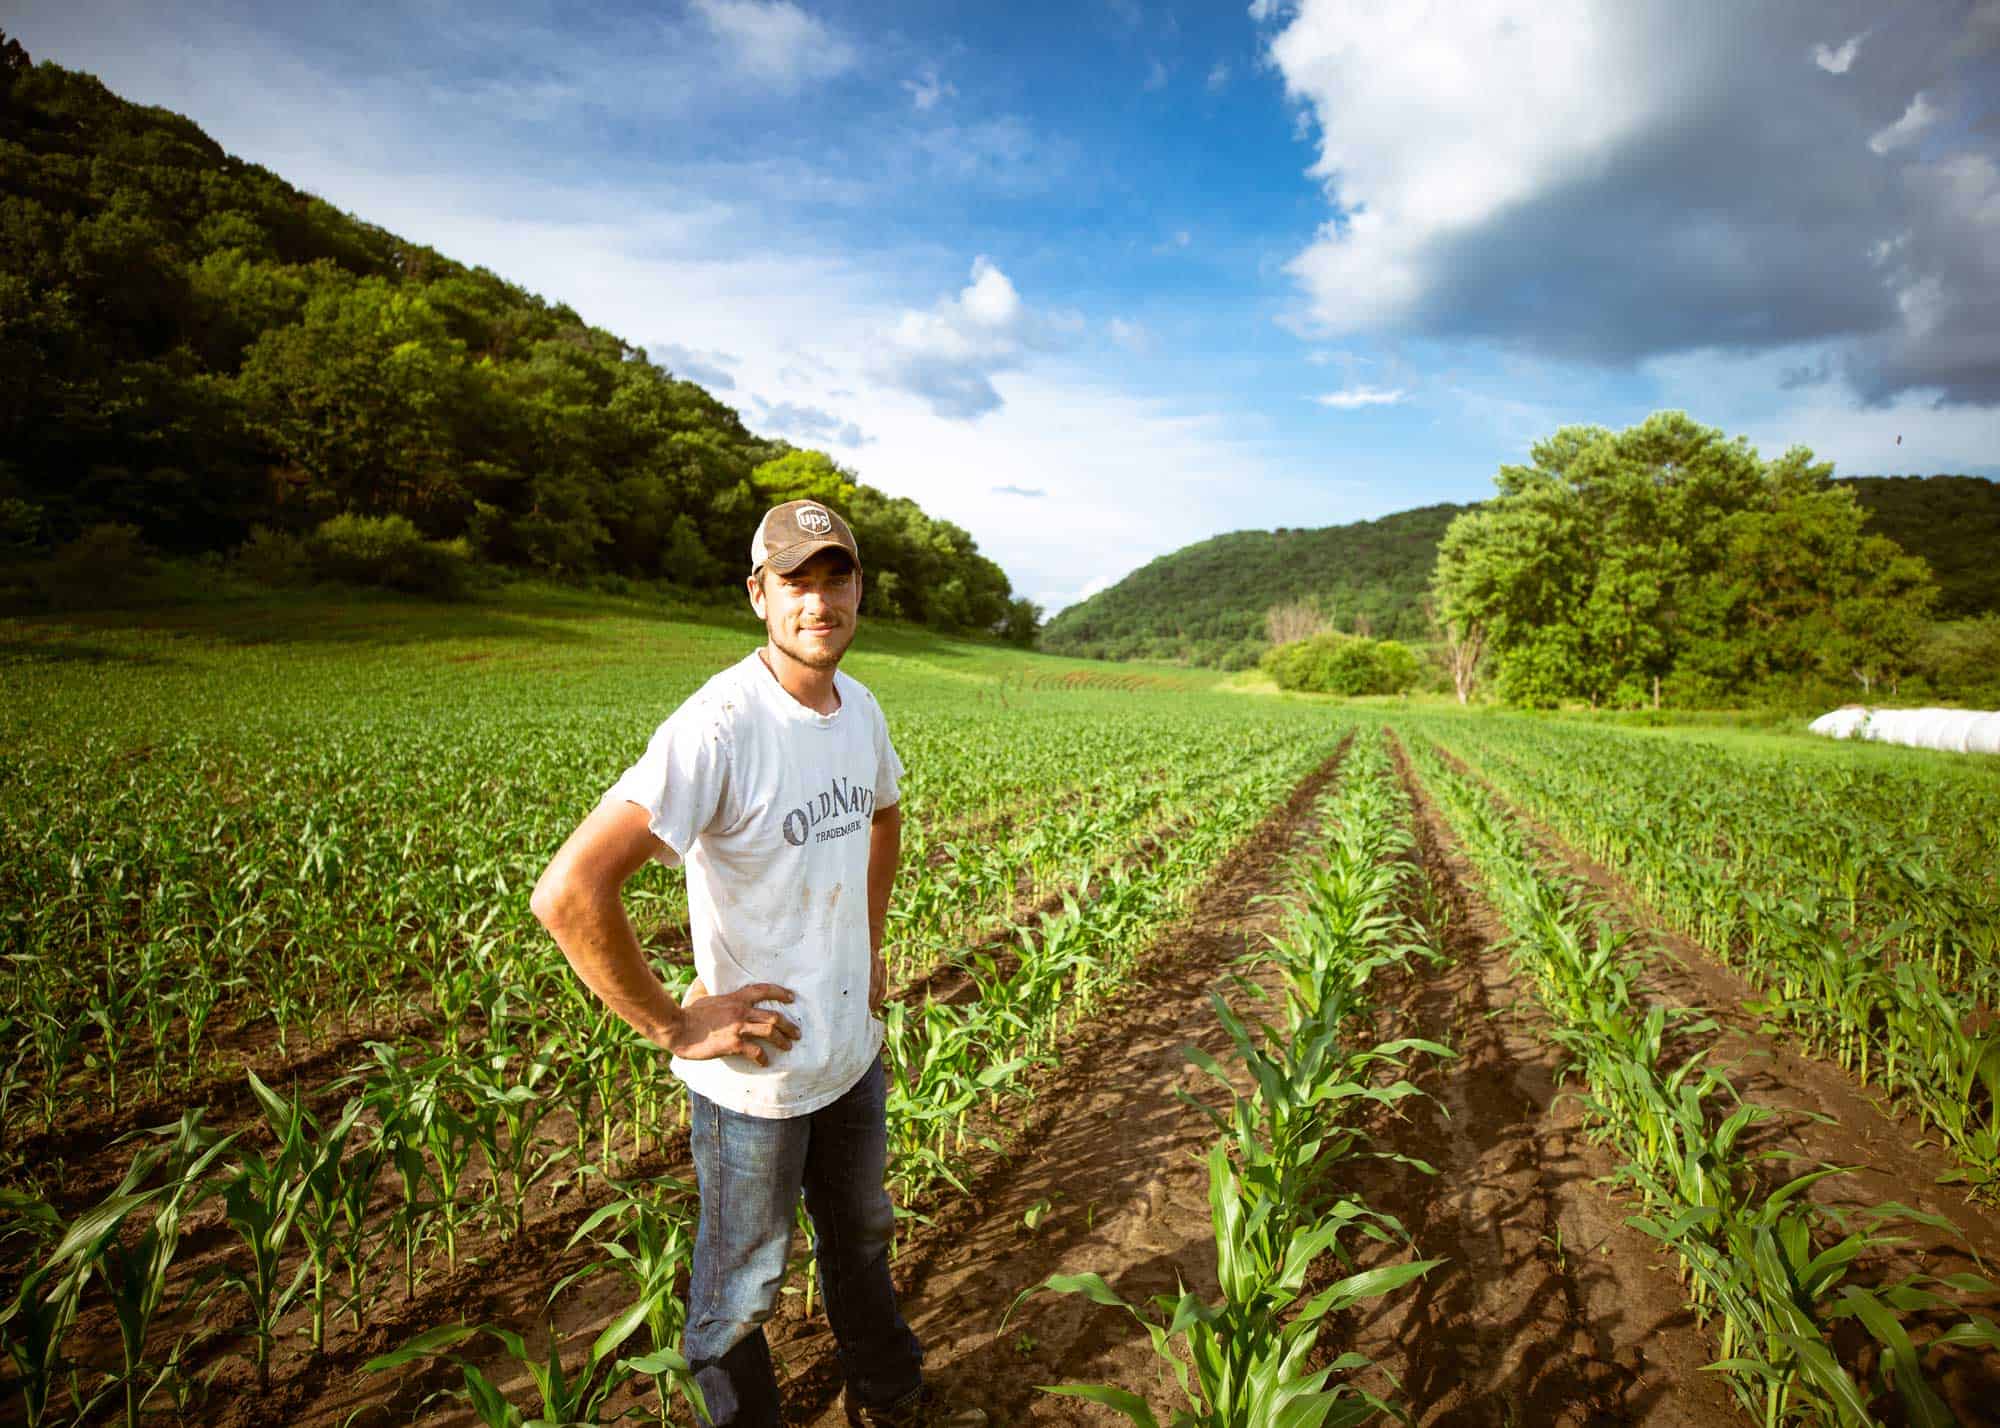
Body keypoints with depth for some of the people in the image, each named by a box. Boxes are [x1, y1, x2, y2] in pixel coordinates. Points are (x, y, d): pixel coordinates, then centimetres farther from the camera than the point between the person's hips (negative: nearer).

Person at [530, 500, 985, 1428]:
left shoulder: (860, 709, -4)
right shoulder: (719, 727, -28)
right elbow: (568, 894, -34)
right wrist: (673, 1026, -25)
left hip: (854, 1048, 8)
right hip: (752, 1072, -7)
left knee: (862, 1236, 29)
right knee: (743, 1285, 17)